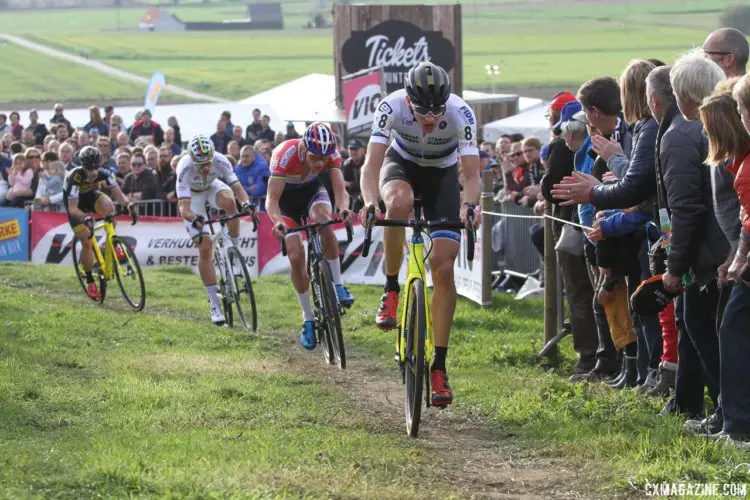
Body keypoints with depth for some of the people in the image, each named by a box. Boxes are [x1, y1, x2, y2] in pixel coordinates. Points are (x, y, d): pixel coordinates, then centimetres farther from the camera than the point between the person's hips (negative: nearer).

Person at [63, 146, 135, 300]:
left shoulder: (104, 173, -26)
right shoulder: (75, 177, -36)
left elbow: (118, 194, -28)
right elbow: (72, 208, -39)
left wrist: (127, 204, -50)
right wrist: (84, 217, -59)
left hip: (91, 196, 2)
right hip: (76, 203, -2)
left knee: (107, 206, -34)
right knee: (87, 242, -13)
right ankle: (89, 281, 5)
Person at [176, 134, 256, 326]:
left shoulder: (220, 160, -32)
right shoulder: (185, 168, -38)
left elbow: (237, 187, -33)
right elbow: (183, 207, -42)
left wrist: (246, 203, -54)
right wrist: (193, 219, -63)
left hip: (212, 187, 2)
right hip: (193, 195, -2)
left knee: (229, 201, -36)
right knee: (205, 248, -11)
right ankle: (214, 304, -3)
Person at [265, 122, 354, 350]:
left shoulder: (331, 154, -28)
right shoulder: (285, 155, -37)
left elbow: (340, 190, -33)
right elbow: (272, 199, -38)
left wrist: (344, 208, -57)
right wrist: (277, 222, -58)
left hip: (312, 190, 1)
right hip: (286, 197, -1)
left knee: (324, 221, -34)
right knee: (296, 257, -13)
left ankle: (337, 285, -21)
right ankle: (308, 320, 0)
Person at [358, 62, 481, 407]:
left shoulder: (461, 114, -32)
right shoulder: (392, 107, -31)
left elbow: (472, 175, -33)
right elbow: (372, 164, -34)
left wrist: (468, 205, -54)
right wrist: (369, 202, -53)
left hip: (443, 174, 0)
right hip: (402, 164, 0)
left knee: (443, 268, -12)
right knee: (399, 202, -39)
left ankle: (439, 368, -6)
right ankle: (391, 290, -16)